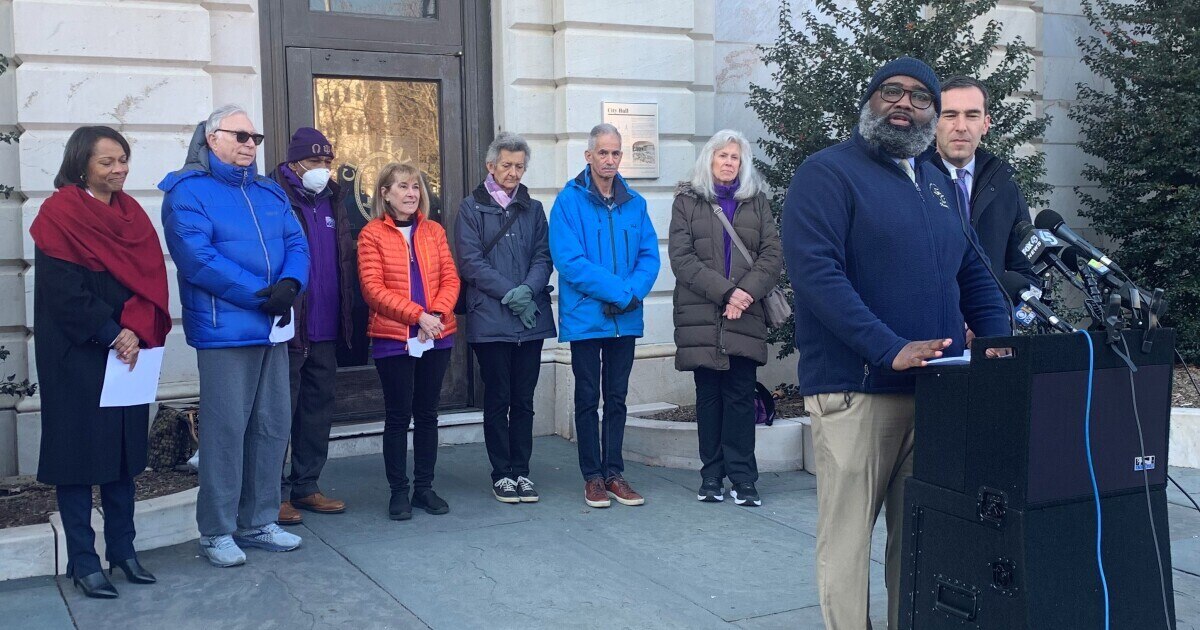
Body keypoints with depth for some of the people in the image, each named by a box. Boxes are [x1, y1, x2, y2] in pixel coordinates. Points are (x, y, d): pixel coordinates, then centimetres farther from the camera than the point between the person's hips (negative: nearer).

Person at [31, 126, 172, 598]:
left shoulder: (131, 214, 11)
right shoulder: (59, 214, -6)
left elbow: (151, 276, 4)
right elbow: (63, 289, -14)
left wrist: (135, 332, -11)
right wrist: (111, 334, -16)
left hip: (128, 351, 6)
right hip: (76, 355, -5)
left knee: (123, 449, 8)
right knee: (79, 451, 0)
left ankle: (122, 549, 17)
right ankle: (82, 561, 6)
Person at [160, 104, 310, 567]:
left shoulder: (270, 193, 17)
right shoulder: (188, 192, -4)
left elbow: (296, 244, 9)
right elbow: (197, 257, -16)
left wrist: (289, 284, -13)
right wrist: (259, 295, -17)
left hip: (272, 327, 7)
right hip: (224, 331, -7)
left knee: (272, 426, 10)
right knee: (225, 430, -4)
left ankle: (258, 521, 22)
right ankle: (216, 531, 8)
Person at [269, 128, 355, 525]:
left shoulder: (332, 200, 16)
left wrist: (346, 313, 14)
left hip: (325, 329, 8)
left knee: (318, 410, 13)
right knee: (281, 411, 0)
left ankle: (306, 486, 25)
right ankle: (275, 493, 10)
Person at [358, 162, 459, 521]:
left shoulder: (434, 232, 10)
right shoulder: (372, 234, -3)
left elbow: (450, 278, 4)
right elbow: (373, 288, -11)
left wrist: (437, 313, -14)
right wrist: (417, 315, -18)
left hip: (437, 337, 4)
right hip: (393, 338, -4)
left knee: (427, 413, 11)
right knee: (398, 415, 3)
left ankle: (424, 487, 21)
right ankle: (399, 491, 13)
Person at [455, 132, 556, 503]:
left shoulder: (533, 209, 15)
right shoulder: (472, 208, 4)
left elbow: (543, 257, 7)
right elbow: (470, 262, -5)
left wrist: (528, 289, -12)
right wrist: (509, 293, -13)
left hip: (531, 318, 3)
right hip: (490, 319, -3)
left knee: (524, 400, 7)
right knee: (498, 399, 2)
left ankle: (521, 471, 15)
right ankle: (501, 474, 11)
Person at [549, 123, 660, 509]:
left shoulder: (634, 203, 7)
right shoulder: (569, 201, -6)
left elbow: (649, 256, 3)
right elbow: (568, 260, -15)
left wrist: (633, 292, -15)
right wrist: (619, 290, -17)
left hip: (625, 318, 4)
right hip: (585, 317, -4)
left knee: (617, 399, 11)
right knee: (587, 399, 6)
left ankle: (614, 473, 19)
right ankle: (592, 477, 15)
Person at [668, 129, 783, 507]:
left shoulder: (756, 202, 14)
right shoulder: (688, 200, 8)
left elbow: (773, 255, 5)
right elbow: (681, 258, -3)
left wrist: (747, 292, -11)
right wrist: (725, 291, -12)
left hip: (744, 318, 1)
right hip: (701, 317, -1)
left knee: (741, 396, -2)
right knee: (709, 396, 4)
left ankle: (742, 478, 1)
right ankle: (712, 476, 10)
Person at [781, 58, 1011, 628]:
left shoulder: (937, 184, 20)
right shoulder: (828, 172, -4)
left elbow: (972, 274, 23)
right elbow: (815, 271, -17)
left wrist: (1000, 341, 5)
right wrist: (890, 349, -23)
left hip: (935, 389, 7)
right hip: (855, 389, -6)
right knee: (847, 534, -2)